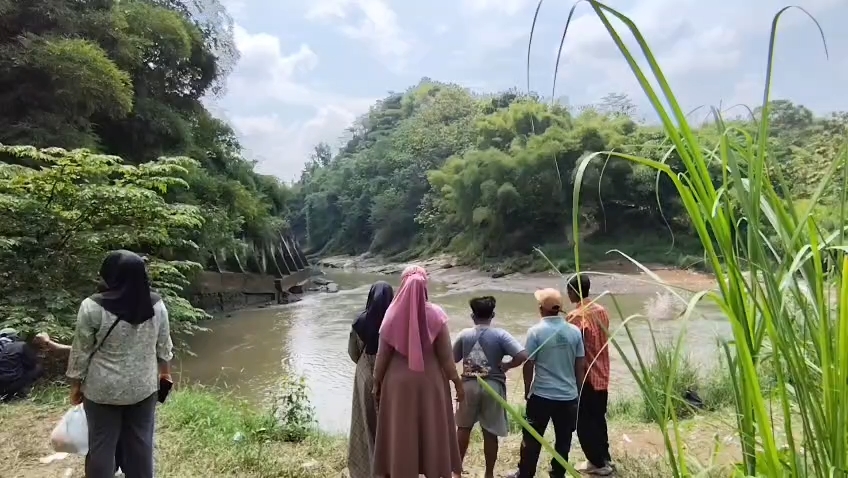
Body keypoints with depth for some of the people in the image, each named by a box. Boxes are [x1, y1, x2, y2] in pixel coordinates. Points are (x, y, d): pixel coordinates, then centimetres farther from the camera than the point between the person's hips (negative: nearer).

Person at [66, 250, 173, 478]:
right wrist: (165, 371, 17)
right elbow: (164, 345, 3)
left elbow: (81, 351, -9)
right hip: (143, 386, 3)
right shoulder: (156, 304, -6)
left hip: (103, 389, -3)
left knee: (102, 443, 12)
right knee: (141, 440, 15)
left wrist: (76, 384, 4)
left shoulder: (93, 307, -17)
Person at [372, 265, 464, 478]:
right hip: (430, 381, 0)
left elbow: (382, 355, -5)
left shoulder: (393, 314, -11)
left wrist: (376, 383, 8)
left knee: (400, 433, 15)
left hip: (399, 382, 1)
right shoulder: (436, 314, -12)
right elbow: (445, 356, -9)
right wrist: (458, 383, 4)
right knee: (432, 430, 16)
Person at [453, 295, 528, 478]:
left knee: (463, 427, 19)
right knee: (490, 432, 10)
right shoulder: (500, 335, -10)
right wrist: (505, 366, -5)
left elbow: (453, 359, 5)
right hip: (493, 386, -2)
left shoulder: (464, 335, -4)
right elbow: (522, 355, -19)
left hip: (469, 385, 2)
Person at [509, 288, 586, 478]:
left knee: (532, 438, 11)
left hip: (541, 395, -3)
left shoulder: (535, 331, -12)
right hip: (569, 395, 3)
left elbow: (528, 365, -7)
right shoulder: (574, 331, -2)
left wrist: (527, 390, 8)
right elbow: (581, 365, 3)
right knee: (563, 439, 15)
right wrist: (577, 388, 17)